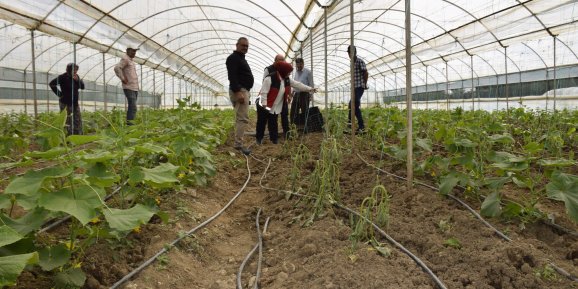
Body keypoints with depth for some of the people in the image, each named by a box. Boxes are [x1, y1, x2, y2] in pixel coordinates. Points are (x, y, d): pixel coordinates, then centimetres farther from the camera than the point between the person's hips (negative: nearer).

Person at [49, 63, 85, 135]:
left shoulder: (76, 77, 8)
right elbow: (51, 84, -12)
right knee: (68, 122, -6)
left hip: (75, 103, 7)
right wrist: (59, 93, -10)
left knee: (78, 121, 6)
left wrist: (77, 80, -13)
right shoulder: (63, 77, -10)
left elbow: (82, 87, 4)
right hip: (66, 103, -6)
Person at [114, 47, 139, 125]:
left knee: (132, 107, 7)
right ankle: (130, 124, -20)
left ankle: (128, 123, 10)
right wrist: (123, 79, -18)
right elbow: (117, 68, -23)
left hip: (134, 88, 9)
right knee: (133, 107, -17)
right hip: (129, 87, -9)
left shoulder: (131, 61, 20)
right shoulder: (125, 59, -8)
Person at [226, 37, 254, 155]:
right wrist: (238, 92, -29)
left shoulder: (241, 58, 24)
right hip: (239, 91, -11)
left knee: (240, 118, 11)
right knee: (243, 118, -16)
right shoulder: (233, 58, -9)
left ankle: (238, 142, 14)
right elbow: (232, 76, -20)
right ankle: (238, 144, -17)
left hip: (243, 90, 11)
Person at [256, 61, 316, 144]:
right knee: (262, 123, 5)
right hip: (265, 106, -6)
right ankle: (259, 138, 17)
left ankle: (274, 139, 18)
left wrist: (310, 89, 1)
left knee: (273, 123, 12)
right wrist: (264, 104, -24)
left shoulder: (287, 79, 1)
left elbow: (297, 84, 5)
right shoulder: (270, 78, -23)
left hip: (276, 107, 6)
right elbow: (263, 92, -23)